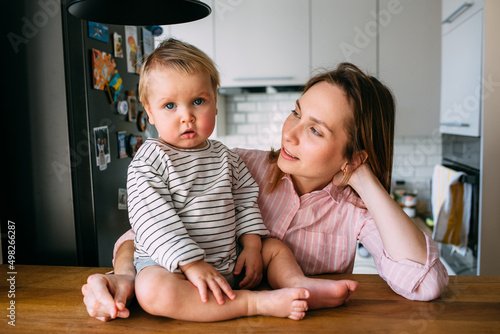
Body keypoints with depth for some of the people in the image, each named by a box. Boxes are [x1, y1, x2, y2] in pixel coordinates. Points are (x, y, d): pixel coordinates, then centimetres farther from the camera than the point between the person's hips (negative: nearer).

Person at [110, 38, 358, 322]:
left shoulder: (225, 156, 7)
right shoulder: (148, 161, -12)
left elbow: (246, 201, 11)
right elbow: (153, 222, -20)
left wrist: (251, 245, -2)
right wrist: (192, 264, -26)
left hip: (227, 261, 6)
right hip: (168, 263, -5)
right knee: (153, 291, -36)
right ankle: (253, 301, -31)